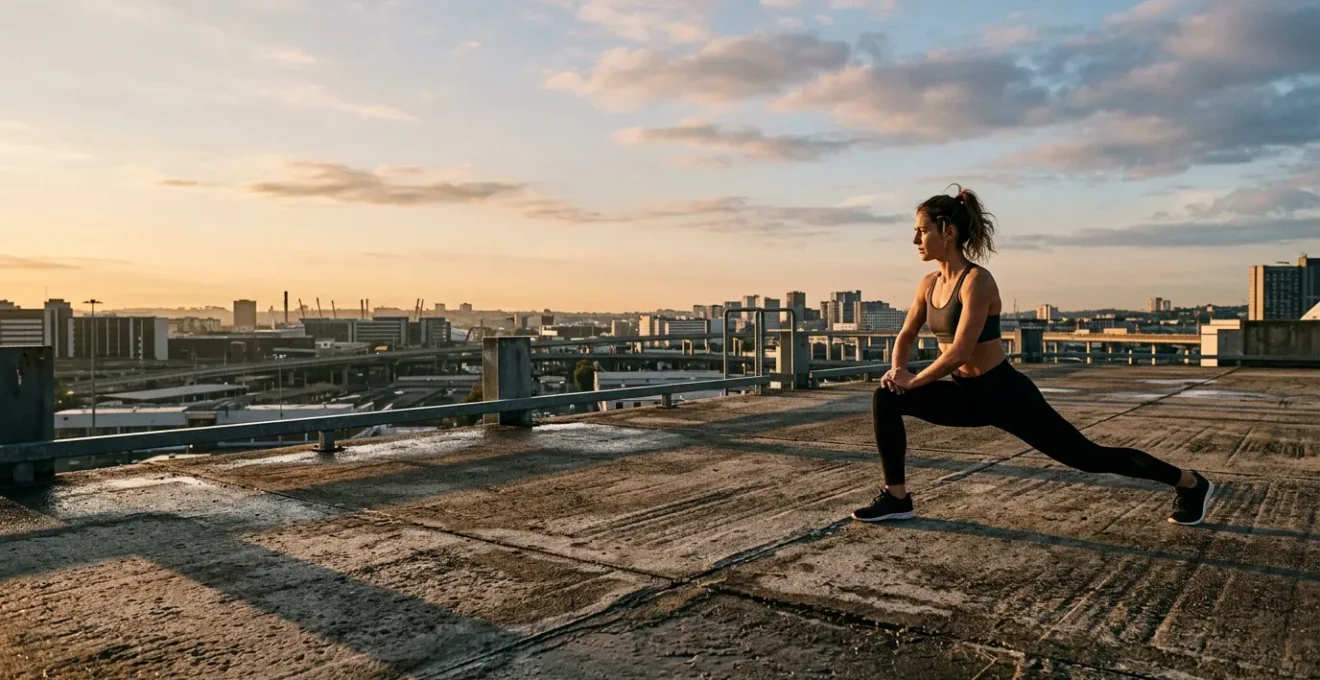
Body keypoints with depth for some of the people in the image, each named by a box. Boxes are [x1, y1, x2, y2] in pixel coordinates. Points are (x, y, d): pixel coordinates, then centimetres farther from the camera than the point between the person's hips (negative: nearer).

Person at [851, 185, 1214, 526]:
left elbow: (960, 350, -27)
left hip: (1005, 394, -7)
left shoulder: (977, 280, -21)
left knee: (1087, 456, 4)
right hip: (967, 394, 7)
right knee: (886, 399, -7)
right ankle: (896, 498, 1)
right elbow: (906, 335, 13)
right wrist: (898, 370, -5)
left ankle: (1190, 483, 26)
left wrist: (914, 380, -17)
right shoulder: (929, 284, 2)